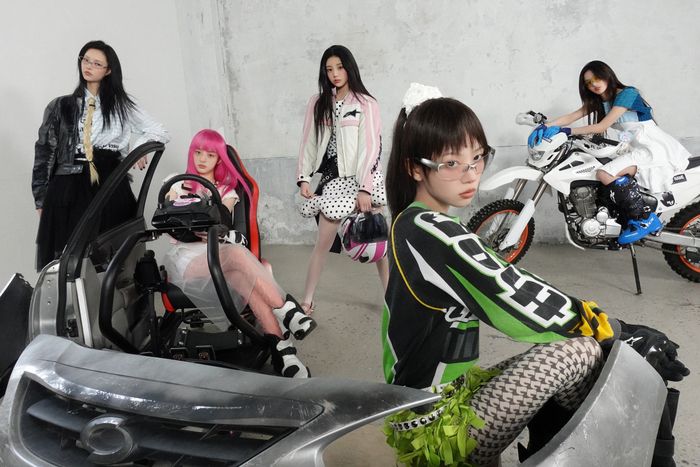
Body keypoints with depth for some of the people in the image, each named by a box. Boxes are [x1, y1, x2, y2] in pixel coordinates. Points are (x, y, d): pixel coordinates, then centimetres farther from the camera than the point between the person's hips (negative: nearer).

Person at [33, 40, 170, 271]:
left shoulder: (121, 106, 13)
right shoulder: (60, 107, 14)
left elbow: (160, 132, 16)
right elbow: (44, 152, 11)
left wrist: (140, 146, -2)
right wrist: (41, 199, 5)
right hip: (69, 191, 1)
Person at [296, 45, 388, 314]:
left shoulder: (365, 104, -2)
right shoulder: (318, 103, 10)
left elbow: (370, 147, -7)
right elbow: (309, 142, 8)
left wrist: (365, 188, -13)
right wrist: (304, 177, 0)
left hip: (363, 177, -2)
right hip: (333, 177, 2)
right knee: (324, 240, -1)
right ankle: (307, 300, 8)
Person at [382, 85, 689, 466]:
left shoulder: (410, 225, 7)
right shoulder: (434, 234, -21)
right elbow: (524, 303, -22)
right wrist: (622, 334, -9)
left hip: (432, 400, 9)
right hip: (440, 432, -9)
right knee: (582, 350, -16)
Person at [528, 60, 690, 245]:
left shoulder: (627, 94, -13)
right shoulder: (597, 101, 12)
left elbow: (602, 127, -20)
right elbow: (571, 116, 3)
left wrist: (566, 131, -21)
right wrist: (545, 126, -13)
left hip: (653, 146, -9)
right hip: (637, 148, 9)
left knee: (605, 174, -27)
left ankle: (646, 219, -21)